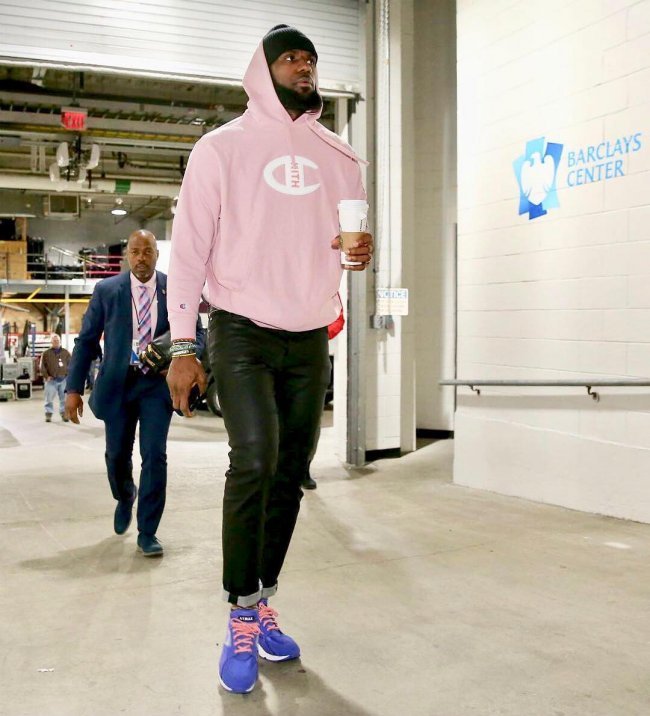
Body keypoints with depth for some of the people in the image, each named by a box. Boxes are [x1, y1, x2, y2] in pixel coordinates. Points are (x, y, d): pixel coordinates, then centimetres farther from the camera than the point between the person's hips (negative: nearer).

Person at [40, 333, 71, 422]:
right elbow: (42, 366, 3)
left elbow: (70, 364, 11)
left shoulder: (65, 353, 10)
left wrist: (68, 374, 0)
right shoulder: (46, 353, 4)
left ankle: (64, 414, 13)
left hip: (63, 379, 1)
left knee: (64, 398, 4)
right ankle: (48, 414, 8)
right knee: (49, 398, -1)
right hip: (51, 380, -1)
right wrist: (46, 376, -6)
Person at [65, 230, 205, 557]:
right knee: (117, 455, 11)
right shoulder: (106, 290, 0)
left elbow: (196, 333, 5)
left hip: (157, 383, -1)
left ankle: (147, 533, 7)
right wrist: (74, 389, -4)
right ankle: (124, 499, 45)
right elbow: (86, 341, 2)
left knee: (154, 456, -6)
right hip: (118, 383, 1)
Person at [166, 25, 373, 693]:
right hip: (241, 333, -4)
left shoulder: (338, 156, 12)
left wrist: (359, 251, -6)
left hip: (310, 339, 5)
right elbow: (188, 246, -4)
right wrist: (182, 345, -11)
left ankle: (263, 602, 21)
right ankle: (242, 616, -4)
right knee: (254, 459, -19)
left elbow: (352, 234, 21)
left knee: (291, 471, 6)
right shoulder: (222, 147, 0)